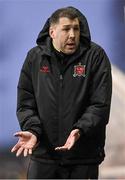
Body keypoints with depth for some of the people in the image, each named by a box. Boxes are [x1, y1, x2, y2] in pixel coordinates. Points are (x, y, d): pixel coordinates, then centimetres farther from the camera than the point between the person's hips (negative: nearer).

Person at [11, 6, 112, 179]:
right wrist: (32, 130, -14)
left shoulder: (95, 56, -2)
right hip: (43, 154, 2)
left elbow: (100, 105, -7)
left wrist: (80, 131, -23)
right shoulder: (35, 57, 5)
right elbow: (25, 103, 5)